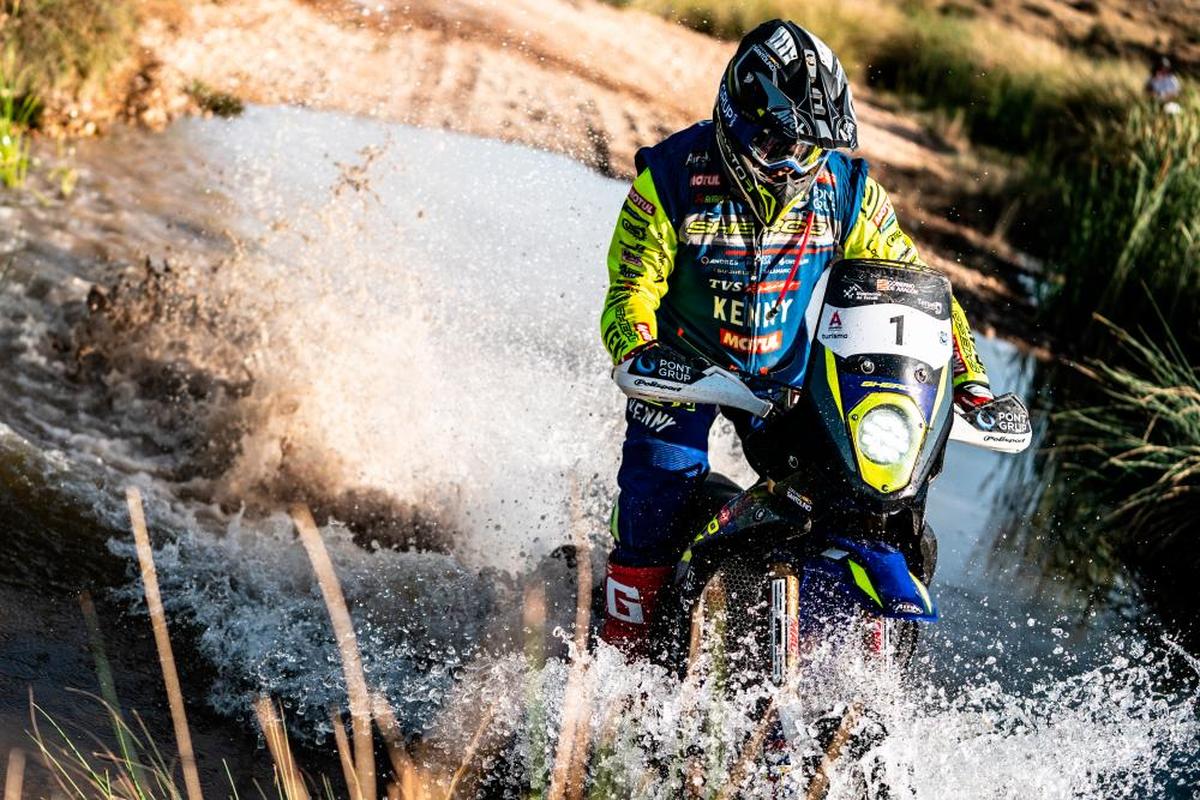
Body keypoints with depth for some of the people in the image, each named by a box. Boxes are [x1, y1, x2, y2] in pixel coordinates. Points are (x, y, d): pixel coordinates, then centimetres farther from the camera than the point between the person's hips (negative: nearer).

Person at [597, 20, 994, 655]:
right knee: (661, 490, -19)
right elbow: (632, 288, -15)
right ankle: (623, 651, -4)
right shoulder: (672, 178, -16)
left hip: (792, 378, 2)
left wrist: (968, 379, -13)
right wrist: (639, 354, -37)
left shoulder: (848, 192, -9)